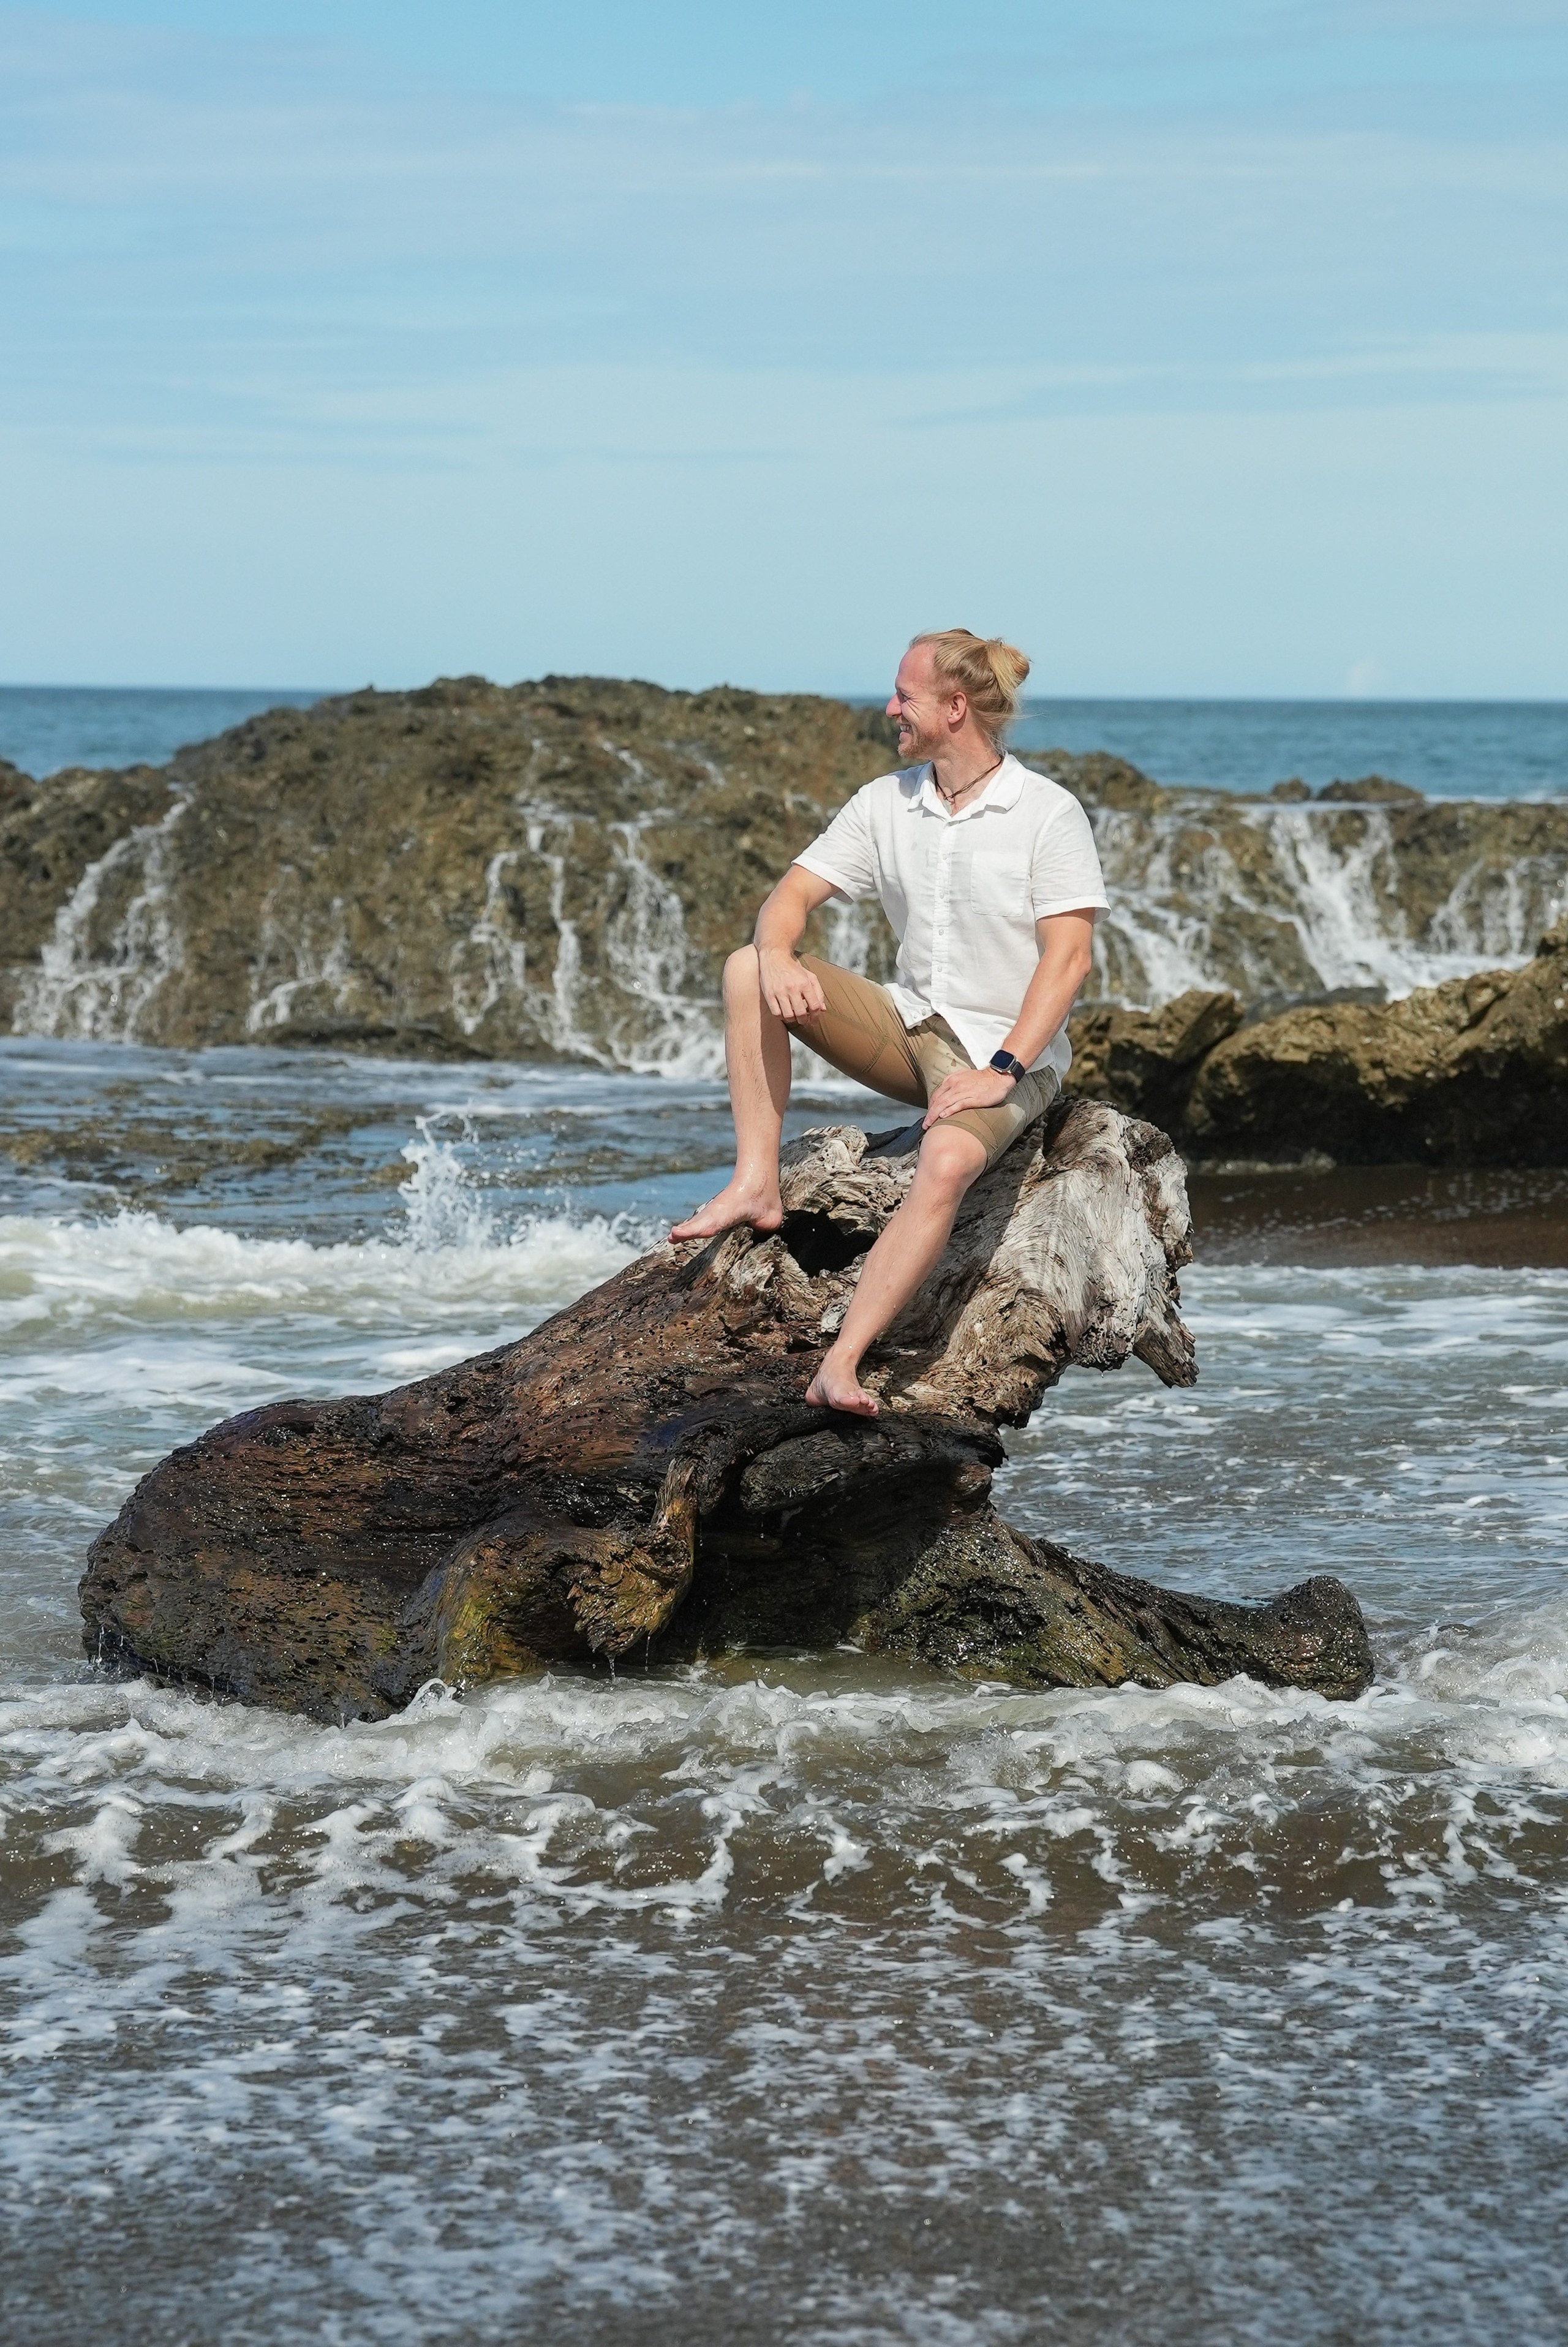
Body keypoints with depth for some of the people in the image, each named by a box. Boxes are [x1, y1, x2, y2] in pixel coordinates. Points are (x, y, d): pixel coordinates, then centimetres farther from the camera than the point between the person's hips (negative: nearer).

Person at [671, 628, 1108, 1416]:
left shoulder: (1048, 813, -11)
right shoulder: (885, 803, 5)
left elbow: (1069, 956, -17)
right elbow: (793, 894, 2)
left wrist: (1004, 1071, -26)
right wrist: (777, 956, -22)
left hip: (1006, 1051, -6)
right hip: (909, 1025, 6)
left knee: (947, 1161, -38)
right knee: (747, 971, -11)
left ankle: (840, 1365, -46)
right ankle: (757, 1186, -17)